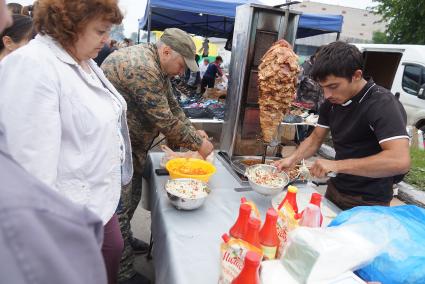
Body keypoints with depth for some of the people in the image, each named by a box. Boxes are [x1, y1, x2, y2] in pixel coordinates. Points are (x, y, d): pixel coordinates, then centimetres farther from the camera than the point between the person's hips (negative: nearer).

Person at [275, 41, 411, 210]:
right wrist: (292, 159, -10)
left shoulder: (383, 104, -23)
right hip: (334, 190, 7)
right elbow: (316, 138, 7)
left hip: (368, 203, -6)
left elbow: (400, 161, -34)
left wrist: (336, 165, -35)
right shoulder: (332, 102, -1)